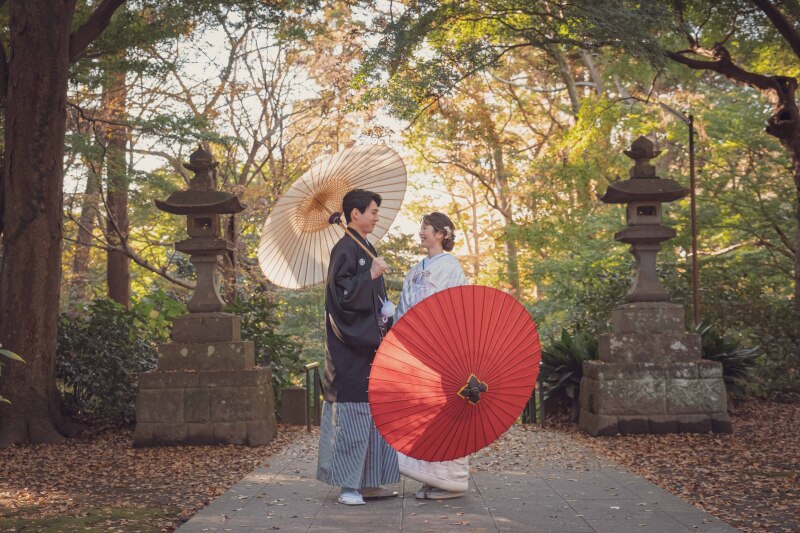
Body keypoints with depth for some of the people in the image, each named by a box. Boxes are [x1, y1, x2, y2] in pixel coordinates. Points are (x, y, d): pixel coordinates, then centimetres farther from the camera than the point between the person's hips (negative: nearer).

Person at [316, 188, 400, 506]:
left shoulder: (366, 249, 17)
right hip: (351, 349, -9)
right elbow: (341, 295, -20)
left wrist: (387, 331, 15)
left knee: (372, 413, 10)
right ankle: (348, 485, 1)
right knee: (351, 414, -6)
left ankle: (368, 482, 16)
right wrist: (371, 275, -19)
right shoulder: (345, 250, -11)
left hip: (370, 344, 9)